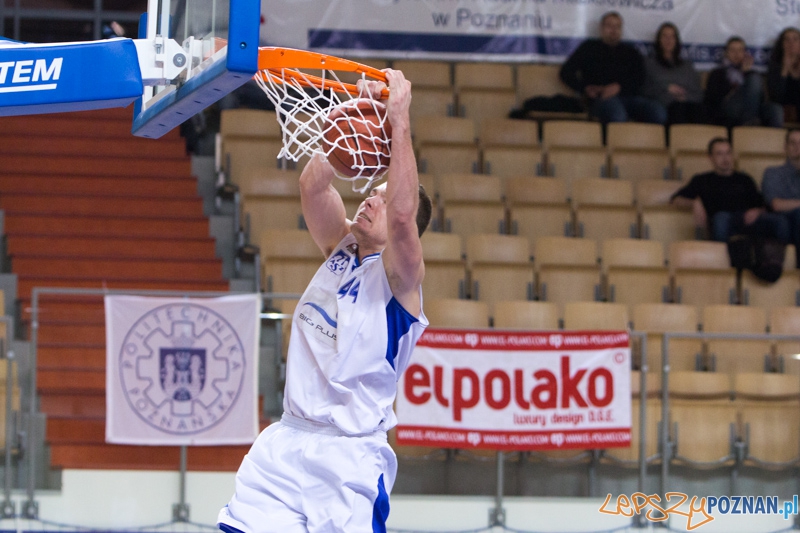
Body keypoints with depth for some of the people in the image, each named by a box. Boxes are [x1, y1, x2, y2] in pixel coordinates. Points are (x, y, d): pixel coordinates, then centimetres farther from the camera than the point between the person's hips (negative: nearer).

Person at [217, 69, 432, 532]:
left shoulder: (400, 277, -7)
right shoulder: (341, 250, 12)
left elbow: (403, 214, -27)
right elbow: (314, 186, -2)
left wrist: (399, 120, -26)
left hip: (352, 456, -6)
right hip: (286, 444, 6)